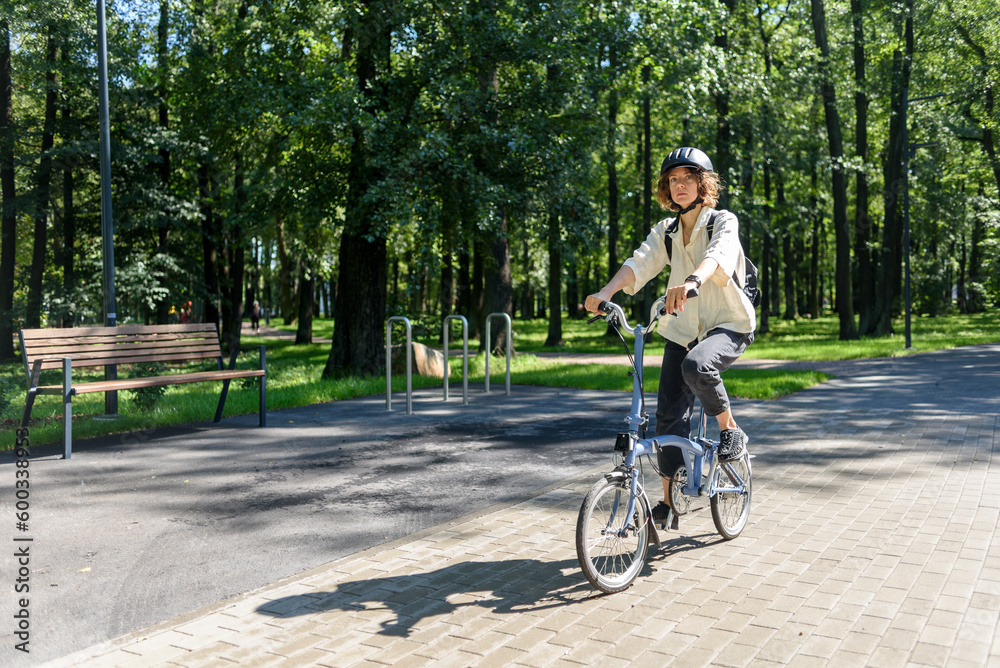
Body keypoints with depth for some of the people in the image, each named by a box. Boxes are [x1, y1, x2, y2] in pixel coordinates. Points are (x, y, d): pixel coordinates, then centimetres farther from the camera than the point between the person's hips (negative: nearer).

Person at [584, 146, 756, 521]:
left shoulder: (724, 222, -5)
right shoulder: (665, 231, 9)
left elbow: (717, 255, -28)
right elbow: (640, 263, -8)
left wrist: (693, 281, -51)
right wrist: (605, 293, -28)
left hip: (728, 325, -4)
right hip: (682, 330, 5)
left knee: (697, 366, -36)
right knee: (669, 414, -1)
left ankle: (732, 432, -9)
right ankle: (669, 498, 13)